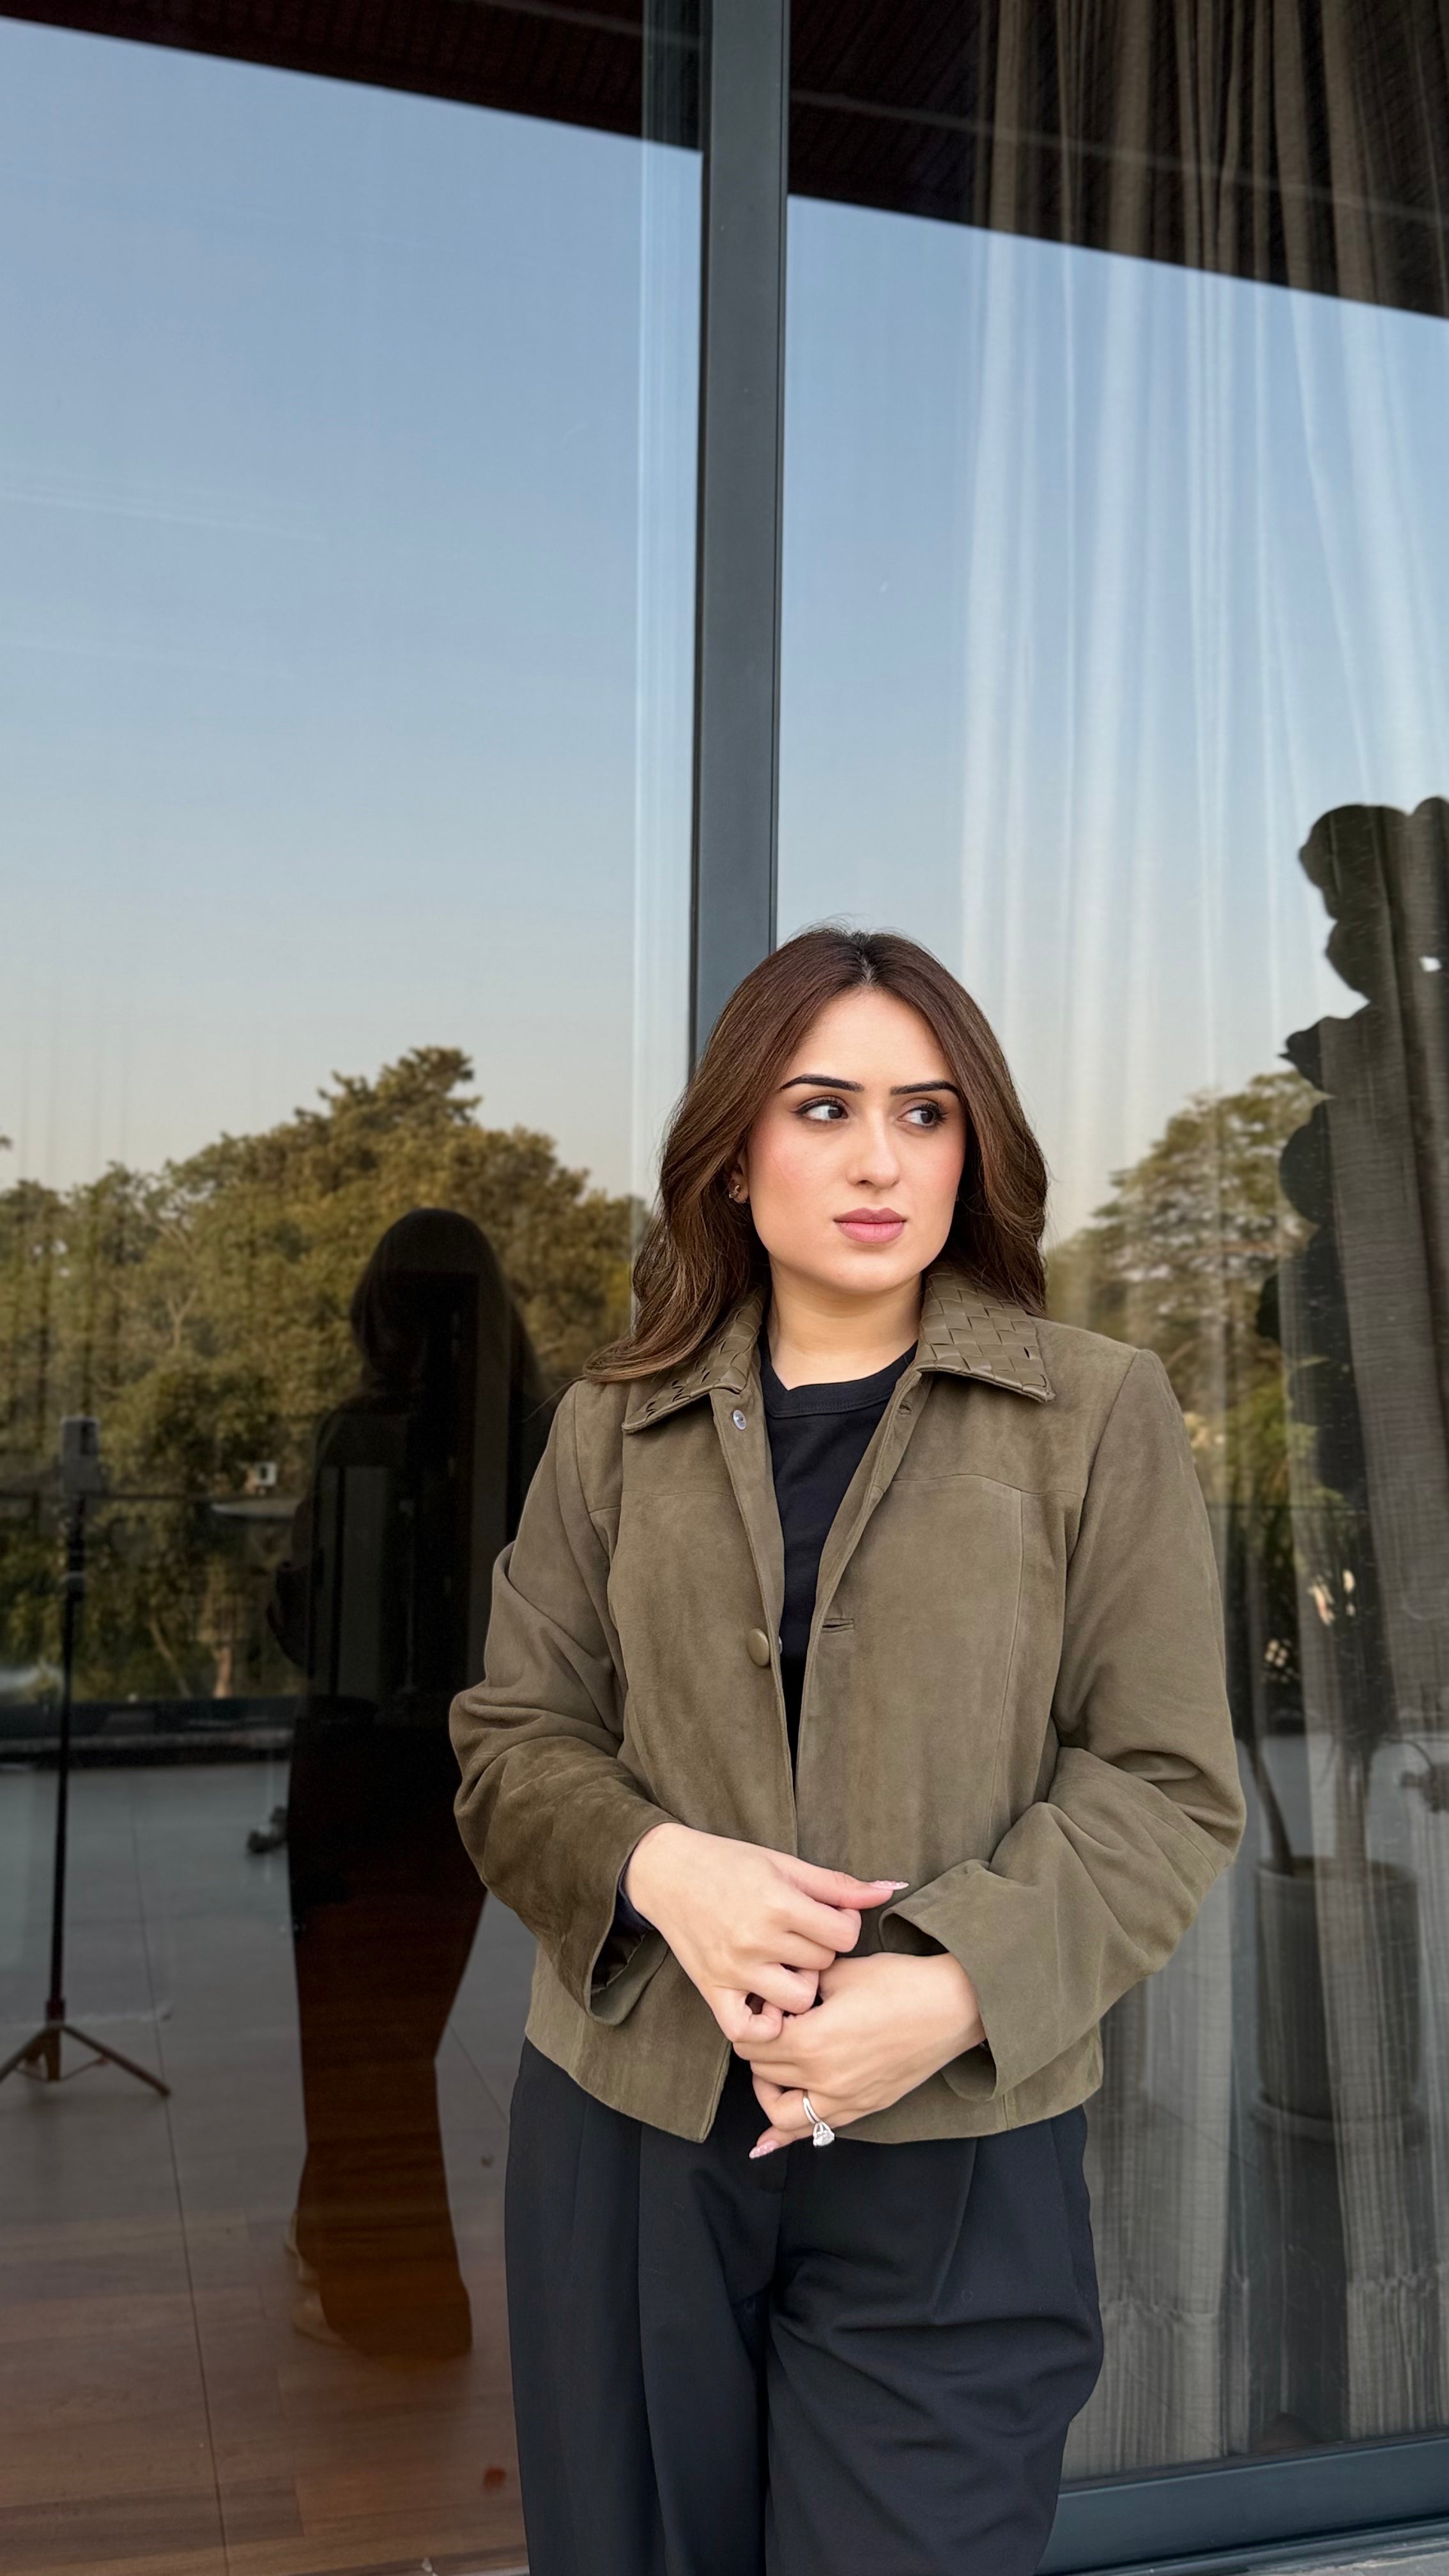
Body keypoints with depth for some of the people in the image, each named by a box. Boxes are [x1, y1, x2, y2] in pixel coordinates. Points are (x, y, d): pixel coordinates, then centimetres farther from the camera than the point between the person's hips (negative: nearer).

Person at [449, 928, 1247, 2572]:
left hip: (956, 2155, -2)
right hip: (625, 2135, 2)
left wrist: (955, 1992, -17)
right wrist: (660, 1866, -15)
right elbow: (511, 1743, 6)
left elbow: (1167, 1787, -3)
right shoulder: (614, 1426, 6)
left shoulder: (1099, 1416, -1)